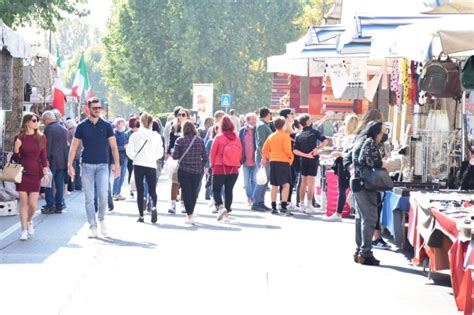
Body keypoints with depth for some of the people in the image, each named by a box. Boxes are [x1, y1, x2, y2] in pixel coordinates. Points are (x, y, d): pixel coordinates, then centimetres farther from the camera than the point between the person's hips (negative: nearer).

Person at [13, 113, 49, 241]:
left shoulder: (41, 137, 3)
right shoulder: (19, 138, -2)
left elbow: (43, 156, 7)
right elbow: (15, 158, 2)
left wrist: (46, 172, -1)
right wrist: (16, 148, -17)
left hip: (35, 173, 1)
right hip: (23, 173, -1)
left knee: (33, 204, 0)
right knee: (23, 202, -1)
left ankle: (29, 221, 31)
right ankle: (24, 230, 9)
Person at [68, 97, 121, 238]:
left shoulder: (106, 126, 4)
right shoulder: (82, 126, 3)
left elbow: (113, 146, 6)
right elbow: (74, 147, 5)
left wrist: (117, 164, -1)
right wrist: (70, 165, -3)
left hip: (102, 165, 0)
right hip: (87, 165, 0)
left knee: (103, 195, -10)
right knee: (89, 198, 1)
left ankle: (101, 220, 14)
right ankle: (93, 226, 8)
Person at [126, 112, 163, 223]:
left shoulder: (135, 135, -4)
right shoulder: (156, 136, -3)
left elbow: (129, 152, -5)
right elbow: (160, 153, 0)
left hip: (138, 165, 0)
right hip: (151, 165, 0)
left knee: (140, 191, 8)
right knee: (152, 190, 8)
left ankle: (141, 216, 6)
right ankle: (153, 207, -21)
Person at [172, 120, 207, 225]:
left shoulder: (180, 140, -7)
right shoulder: (200, 140, 0)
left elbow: (175, 156, -8)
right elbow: (205, 157, 1)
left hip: (184, 170, -2)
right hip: (197, 170, 2)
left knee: (186, 192, 3)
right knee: (194, 192, 14)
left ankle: (190, 215, -1)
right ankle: (191, 213, 25)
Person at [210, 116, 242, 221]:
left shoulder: (219, 138, -9)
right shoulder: (237, 139, 0)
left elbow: (213, 153, -4)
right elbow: (240, 154, 6)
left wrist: (213, 165, 11)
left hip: (219, 169, -3)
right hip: (234, 169, 3)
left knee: (216, 190, 5)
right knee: (229, 191, 10)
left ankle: (221, 207, -19)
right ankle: (226, 213, 10)